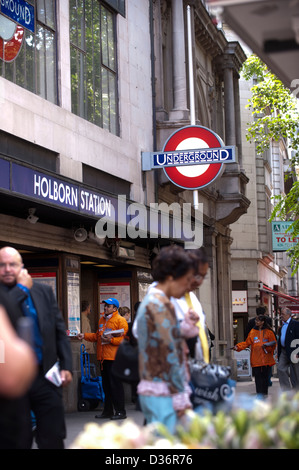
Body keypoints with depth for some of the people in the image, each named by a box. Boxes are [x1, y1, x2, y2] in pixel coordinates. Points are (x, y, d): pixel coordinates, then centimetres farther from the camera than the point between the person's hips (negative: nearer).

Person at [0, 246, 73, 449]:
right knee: (18, 441, 7)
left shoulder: (44, 291, 8)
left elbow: (60, 331, 9)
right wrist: (21, 288, -12)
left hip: (45, 376, 2)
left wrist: (66, 366, 0)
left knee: (53, 439, 5)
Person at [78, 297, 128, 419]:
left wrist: (111, 340, -20)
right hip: (103, 358, 8)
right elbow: (97, 336, 26)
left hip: (114, 358, -8)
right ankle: (108, 411, 19)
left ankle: (120, 411, -2)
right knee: (106, 385, 12)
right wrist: (85, 336, 15)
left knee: (115, 384, -7)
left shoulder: (120, 320, -5)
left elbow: (125, 339, -11)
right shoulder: (102, 320, 19)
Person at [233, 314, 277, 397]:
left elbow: (273, 344, 5)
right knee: (257, 376, -5)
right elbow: (247, 343, 10)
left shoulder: (268, 332, 3)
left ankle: (264, 393, 15)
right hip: (256, 359, 1)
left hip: (266, 358, -1)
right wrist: (238, 347, -2)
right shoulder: (252, 332, 10)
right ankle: (259, 394, -4)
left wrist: (266, 346, -13)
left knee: (265, 375, 3)